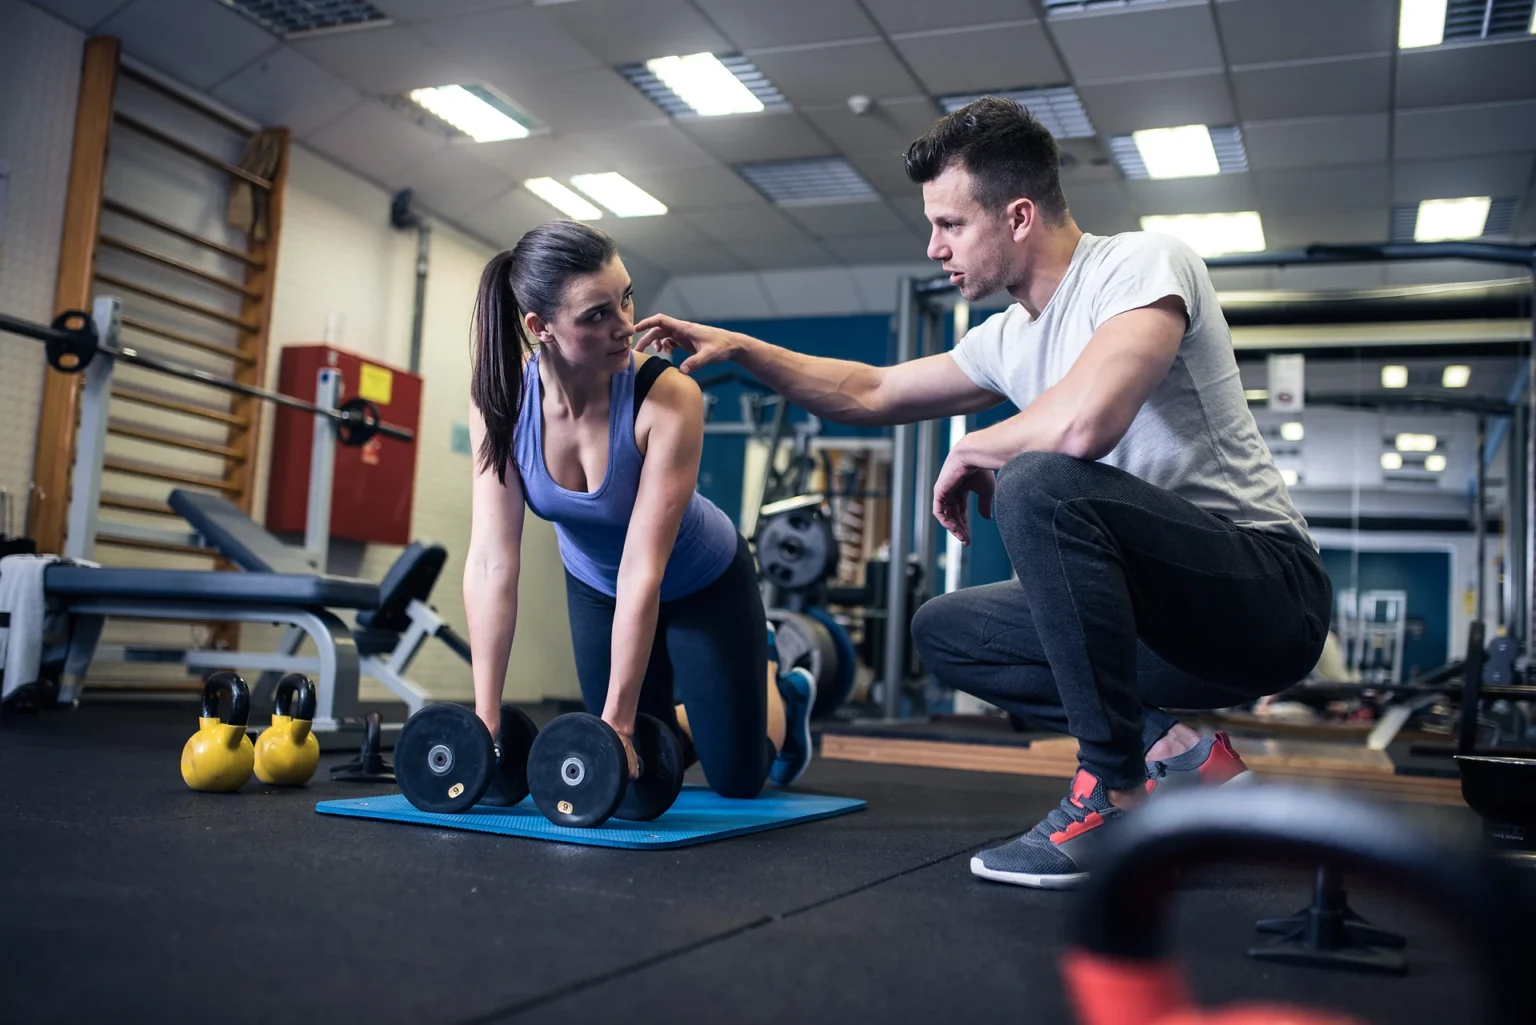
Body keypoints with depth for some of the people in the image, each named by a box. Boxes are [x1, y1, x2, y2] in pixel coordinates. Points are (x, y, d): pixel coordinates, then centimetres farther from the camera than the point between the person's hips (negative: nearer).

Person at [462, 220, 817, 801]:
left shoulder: (668, 399, -35)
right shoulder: (500, 399, -25)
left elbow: (644, 570, -36)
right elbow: (491, 563, -26)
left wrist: (617, 720, -34)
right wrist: (486, 720, -28)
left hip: (702, 584, -3)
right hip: (596, 587, 3)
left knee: (736, 778, 7)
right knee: (629, 776, 12)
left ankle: (783, 693, 40)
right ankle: (695, 709, 43)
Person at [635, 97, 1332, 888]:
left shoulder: (1141, 264, -15)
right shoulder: (1010, 338, 11)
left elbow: (1082, 423, -34)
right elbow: (871, 394, 22)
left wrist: (971, 453, -14)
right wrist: (739, 348, 16)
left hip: (1271, 590, -9)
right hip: (1179, 612, 9)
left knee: (1040, 485, -32)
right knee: (943, 631, 10)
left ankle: (1119, 792, -19)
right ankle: (1173, 755, 2)